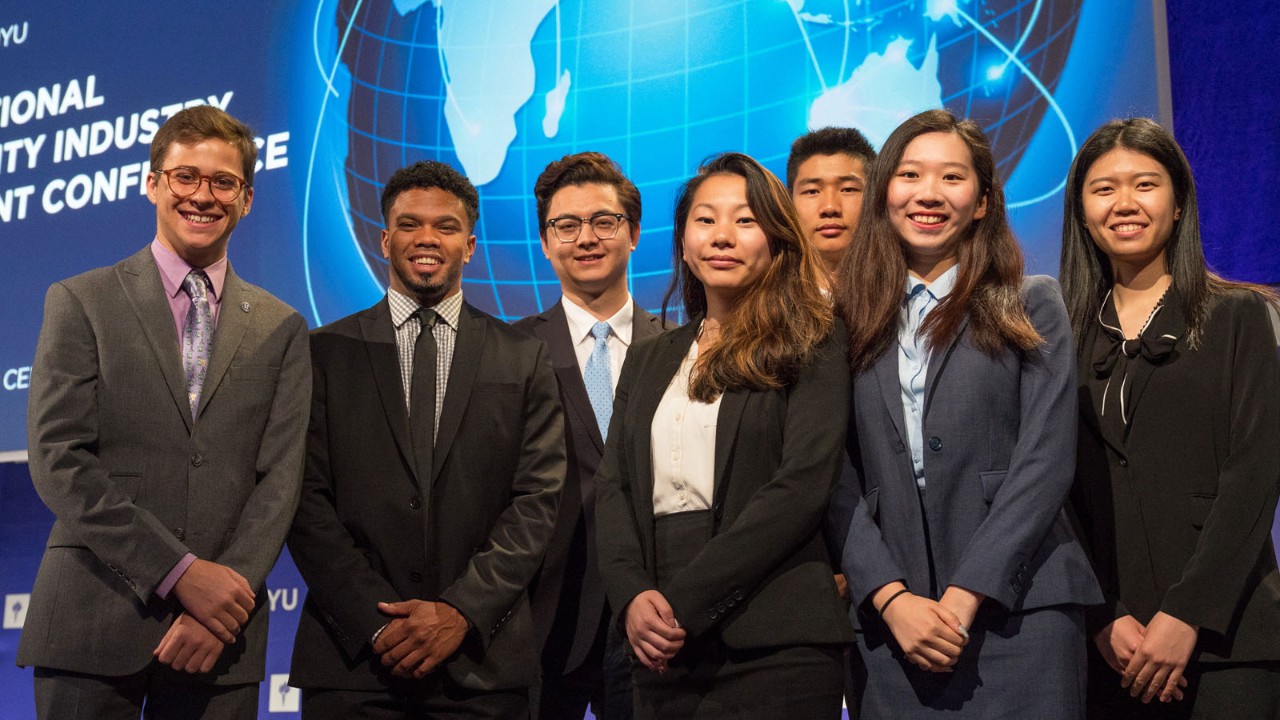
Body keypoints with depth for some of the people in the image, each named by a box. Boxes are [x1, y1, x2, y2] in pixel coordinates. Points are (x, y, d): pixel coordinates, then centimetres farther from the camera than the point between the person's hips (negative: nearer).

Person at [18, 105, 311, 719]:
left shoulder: (281, 328, 11)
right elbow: (57, 460, -5)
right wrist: (182, 571, -12)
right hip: (92, 621, -1)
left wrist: (230, 592, -12)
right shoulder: (80, 302, 5)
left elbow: (280, 476, 3)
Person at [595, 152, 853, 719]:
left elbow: (802, 486, -10)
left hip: (774, 647, -4)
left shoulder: (810, 347, 0)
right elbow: (611, 488, 9)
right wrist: (633, 596, -10)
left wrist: (686, 603, -14)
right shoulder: (648, 360, 16)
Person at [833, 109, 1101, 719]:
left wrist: (966, 595, -12)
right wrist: (891, 598, -9)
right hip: (890, 620, 2)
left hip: (1016, 609, -2)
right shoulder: (856, 320, 11)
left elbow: (1044, 462, -4)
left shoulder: (1031, 307, 6)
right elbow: (846, 481, 5)